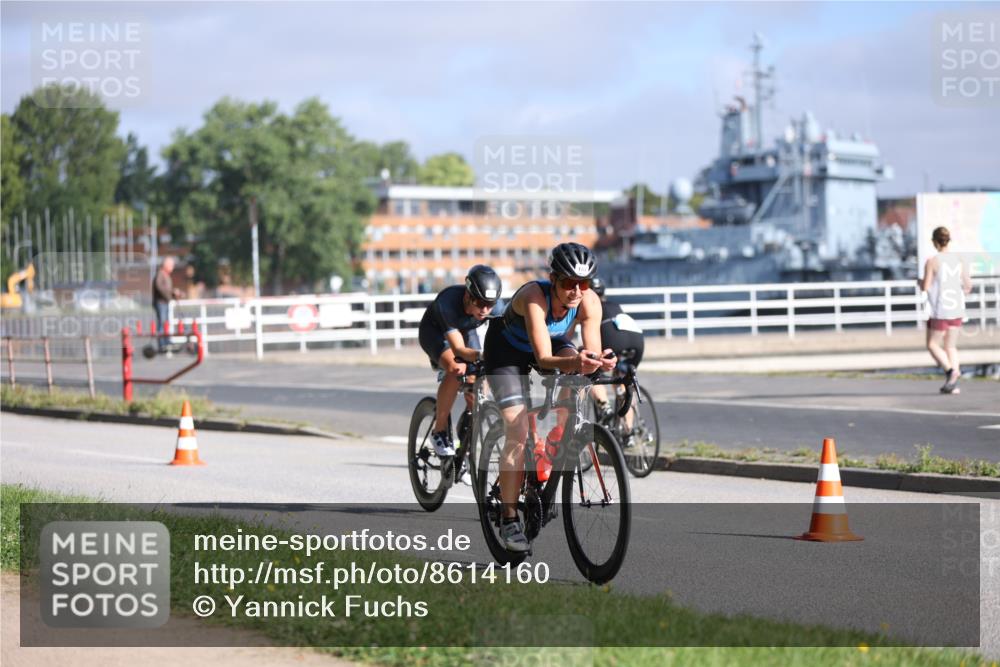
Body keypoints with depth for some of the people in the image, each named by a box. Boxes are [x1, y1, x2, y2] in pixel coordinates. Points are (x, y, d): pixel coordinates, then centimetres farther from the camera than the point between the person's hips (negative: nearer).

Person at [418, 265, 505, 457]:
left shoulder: (497, 306, -30)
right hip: (434, 330, -4)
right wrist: (483, 356, -62)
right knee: (456, 370, -32)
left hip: (465, 331, 4)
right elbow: (458, 349, -44)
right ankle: (439, 431, -16)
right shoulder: (448, 302, -41)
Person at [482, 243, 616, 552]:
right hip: (507, 351, -4)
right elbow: (543, 358, -44)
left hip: (554, 343, 4)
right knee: (518, 432, -17)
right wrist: (575, 362, -62)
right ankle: (509, 520, -8)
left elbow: (593, 351, -28)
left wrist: (599, 361, -52)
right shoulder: (534, 296, -38)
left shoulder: (589, 302, -26)